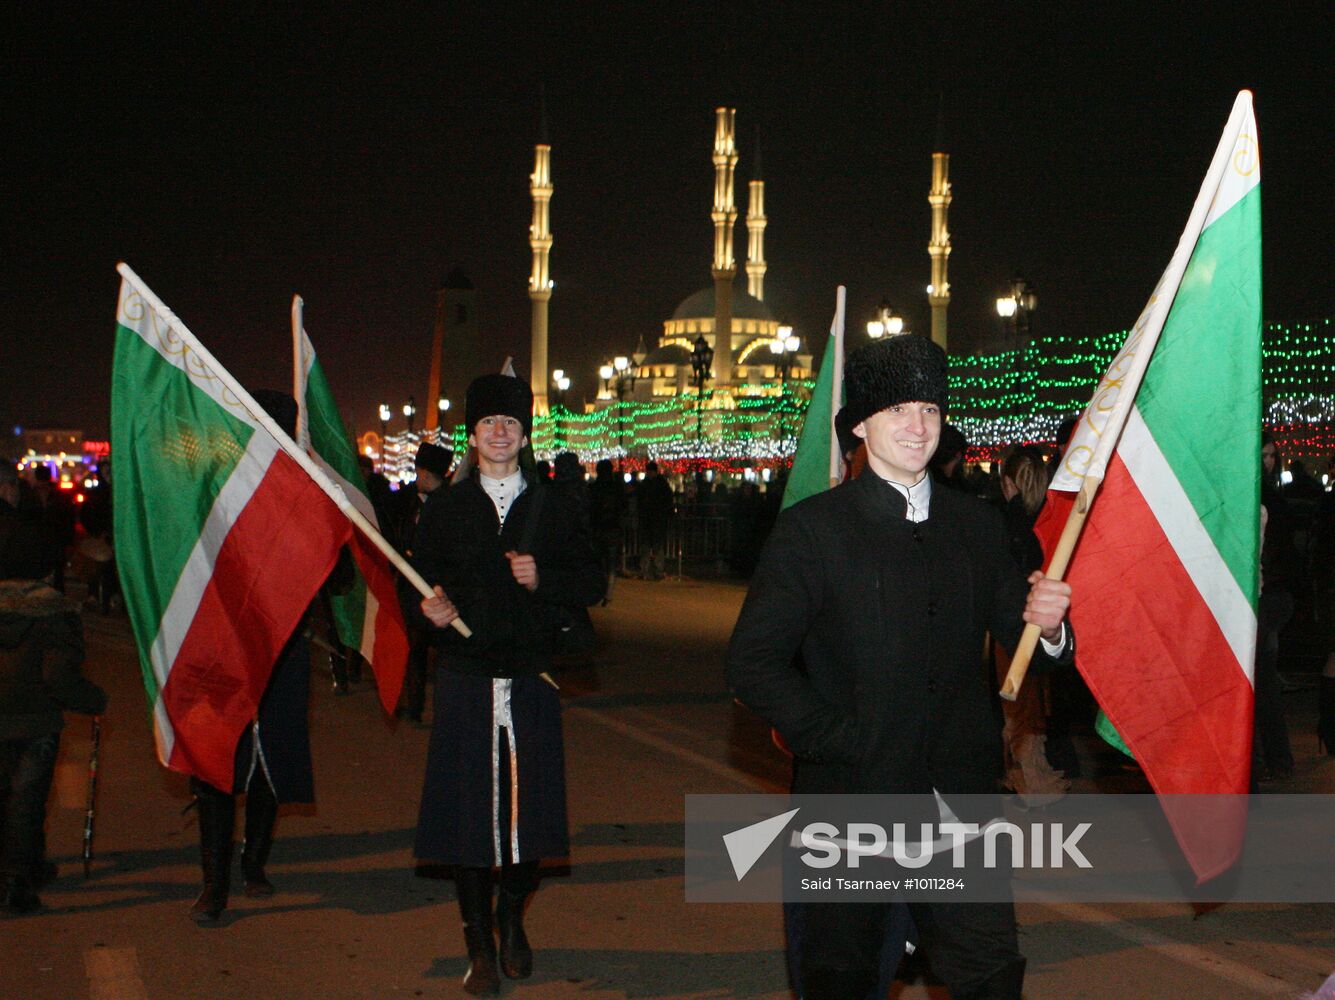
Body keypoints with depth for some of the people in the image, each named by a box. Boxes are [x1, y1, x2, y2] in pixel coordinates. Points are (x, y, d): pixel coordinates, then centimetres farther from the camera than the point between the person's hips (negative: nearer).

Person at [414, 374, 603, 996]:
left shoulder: (554, 507, 8)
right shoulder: (447, 509, 8)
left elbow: (591, 583, 5)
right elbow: (418, 578, 9)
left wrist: (543, 579, -12)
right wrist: (429, 607, -12)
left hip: (532, 680, 0)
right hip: (465, 681, 0)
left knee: (529, 805, 4)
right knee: (468, 810, 2)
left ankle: (512, 921, 29)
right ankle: (480, 945, 17)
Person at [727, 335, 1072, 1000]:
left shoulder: (977, 525, 10)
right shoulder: (812, 528, -5)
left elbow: (1015, 635, 10)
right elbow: (753, 665, -10)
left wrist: (1046, 624, -13)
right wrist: (842, 740, -14)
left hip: (960, 796, 3)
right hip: (851, 796, -3)